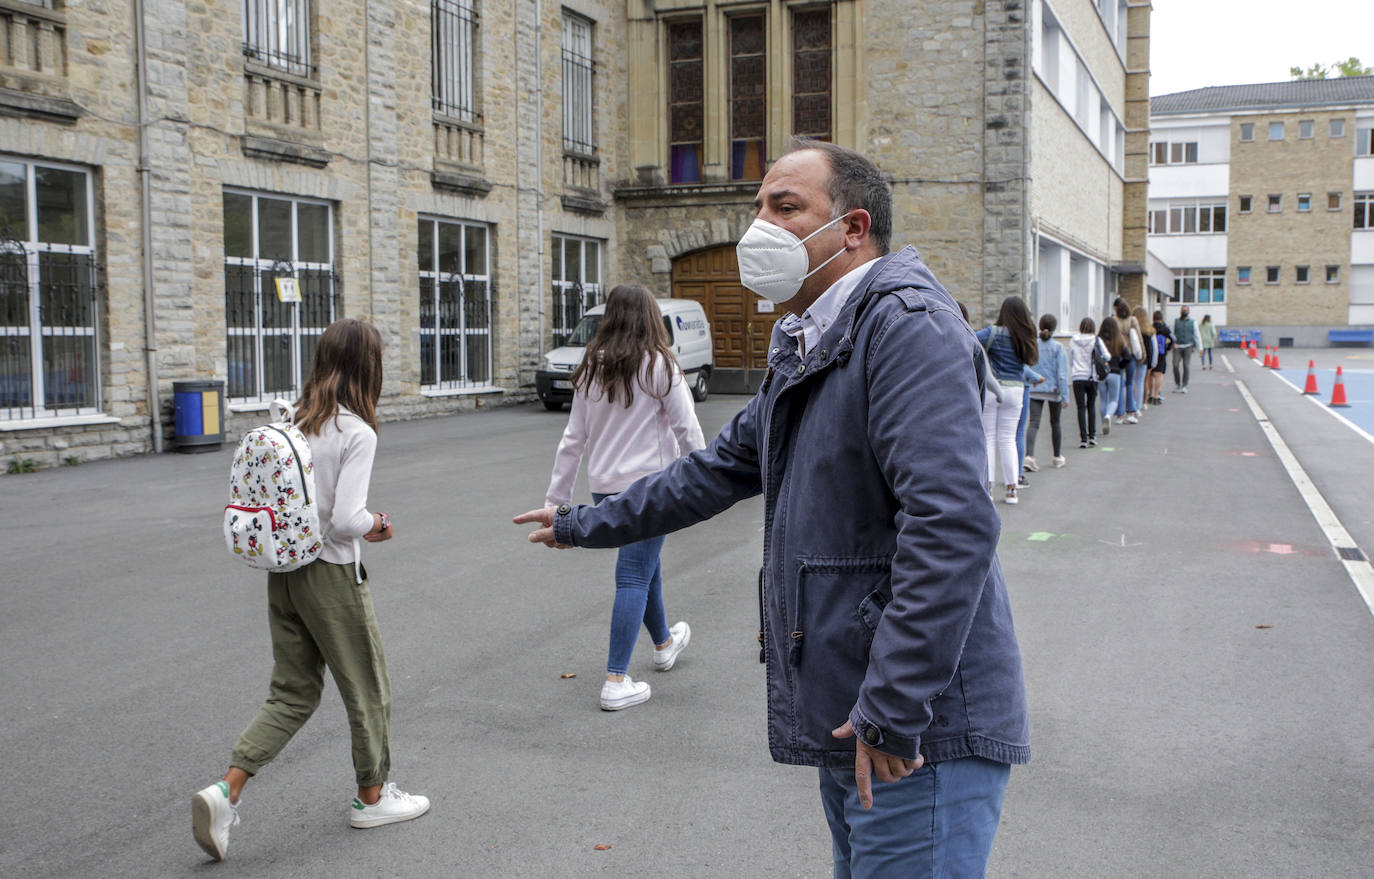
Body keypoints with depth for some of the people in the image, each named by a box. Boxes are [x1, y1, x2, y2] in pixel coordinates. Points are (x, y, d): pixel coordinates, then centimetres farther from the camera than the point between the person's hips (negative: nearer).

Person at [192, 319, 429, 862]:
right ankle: (372, 797, 28)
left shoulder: (293, 422, 5)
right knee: (367, 688, 13)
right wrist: (375, 524, -1)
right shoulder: (357, 433, -17)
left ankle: (225, 792, 5)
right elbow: (346, 520, -24)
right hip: (332, 575, -7)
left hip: (283, 570, 7)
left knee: (292, 693, 17)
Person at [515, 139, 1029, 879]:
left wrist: (894, 712, -27)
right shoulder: (804, 350, 16)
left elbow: (952, 525, -27)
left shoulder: (907, 324, -17)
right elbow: (720, 469, 27)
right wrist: (582, 526, 33)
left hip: (917, 733, -9)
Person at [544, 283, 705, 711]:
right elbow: (687, 429, -7)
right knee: (634, 578, -3)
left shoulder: (591, 368, 5)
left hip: (603, 487, 6)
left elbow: (573, 437, 9)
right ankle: (616, 682, -5)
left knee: (646, 562, 24)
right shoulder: (659, 366, -9)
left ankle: (664, 642, 44)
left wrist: (557, 496, 14)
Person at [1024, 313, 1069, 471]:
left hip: (1034, 390, 1)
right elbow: (1062, 374, -10)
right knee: (1055, 423, 16)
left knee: (1033, 422, -6)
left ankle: (1029, 455, -28)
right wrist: (1065, 396, -7)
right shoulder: (1058, 348, -7)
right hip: (1053, 390, -1)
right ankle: (1058, 457, 30)